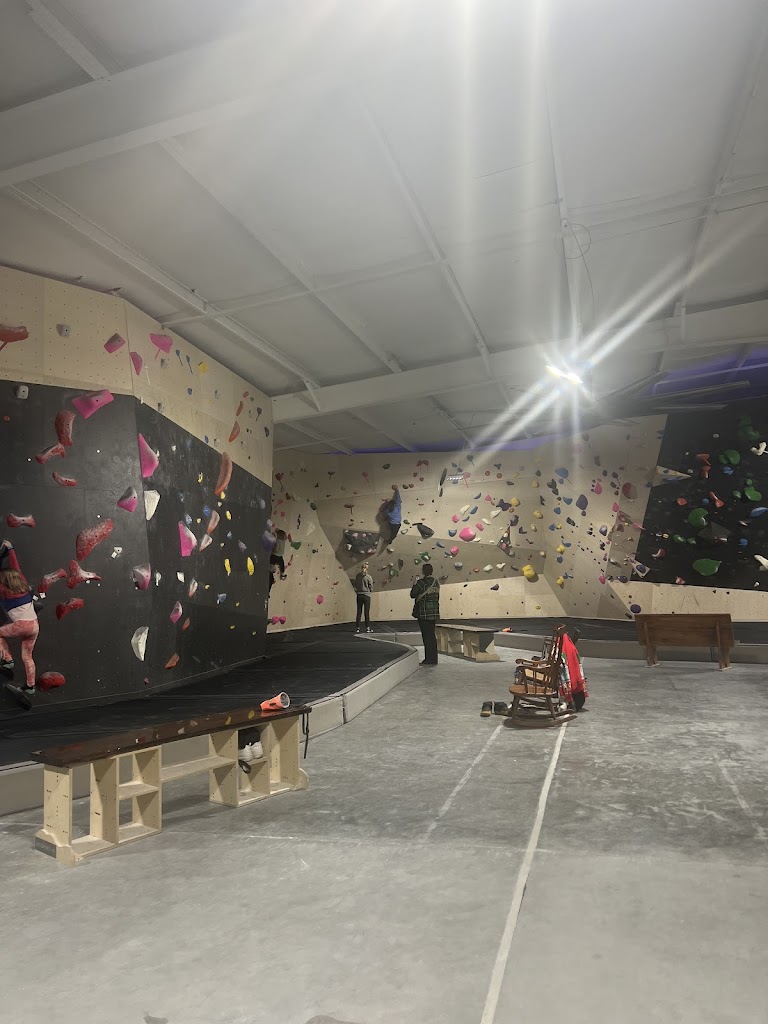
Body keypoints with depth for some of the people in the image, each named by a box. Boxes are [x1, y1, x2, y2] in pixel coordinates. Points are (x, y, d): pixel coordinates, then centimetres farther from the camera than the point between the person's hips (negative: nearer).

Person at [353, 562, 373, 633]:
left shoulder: (357, 576, 0)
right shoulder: (369, 577, -10)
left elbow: (355, 585, 5)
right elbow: (371, 587, -5)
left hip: (359, 595, 3)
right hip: (366, 595, -3)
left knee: (359, 612, 8)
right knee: (367, 612, 2)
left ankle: (357, 628, 10)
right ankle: (368, 628, 4)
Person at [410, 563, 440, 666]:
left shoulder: (421, 583, -15)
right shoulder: (436, 582, 7)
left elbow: (413, 594, -10)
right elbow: (437, 597, 13)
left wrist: (414, 584, 3)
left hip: (424, 613, -7)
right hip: (434, 612, 7)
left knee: (426, 635, -1)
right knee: (432, 635, 13)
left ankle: (429, 659, 1)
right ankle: (433, 658, 18)